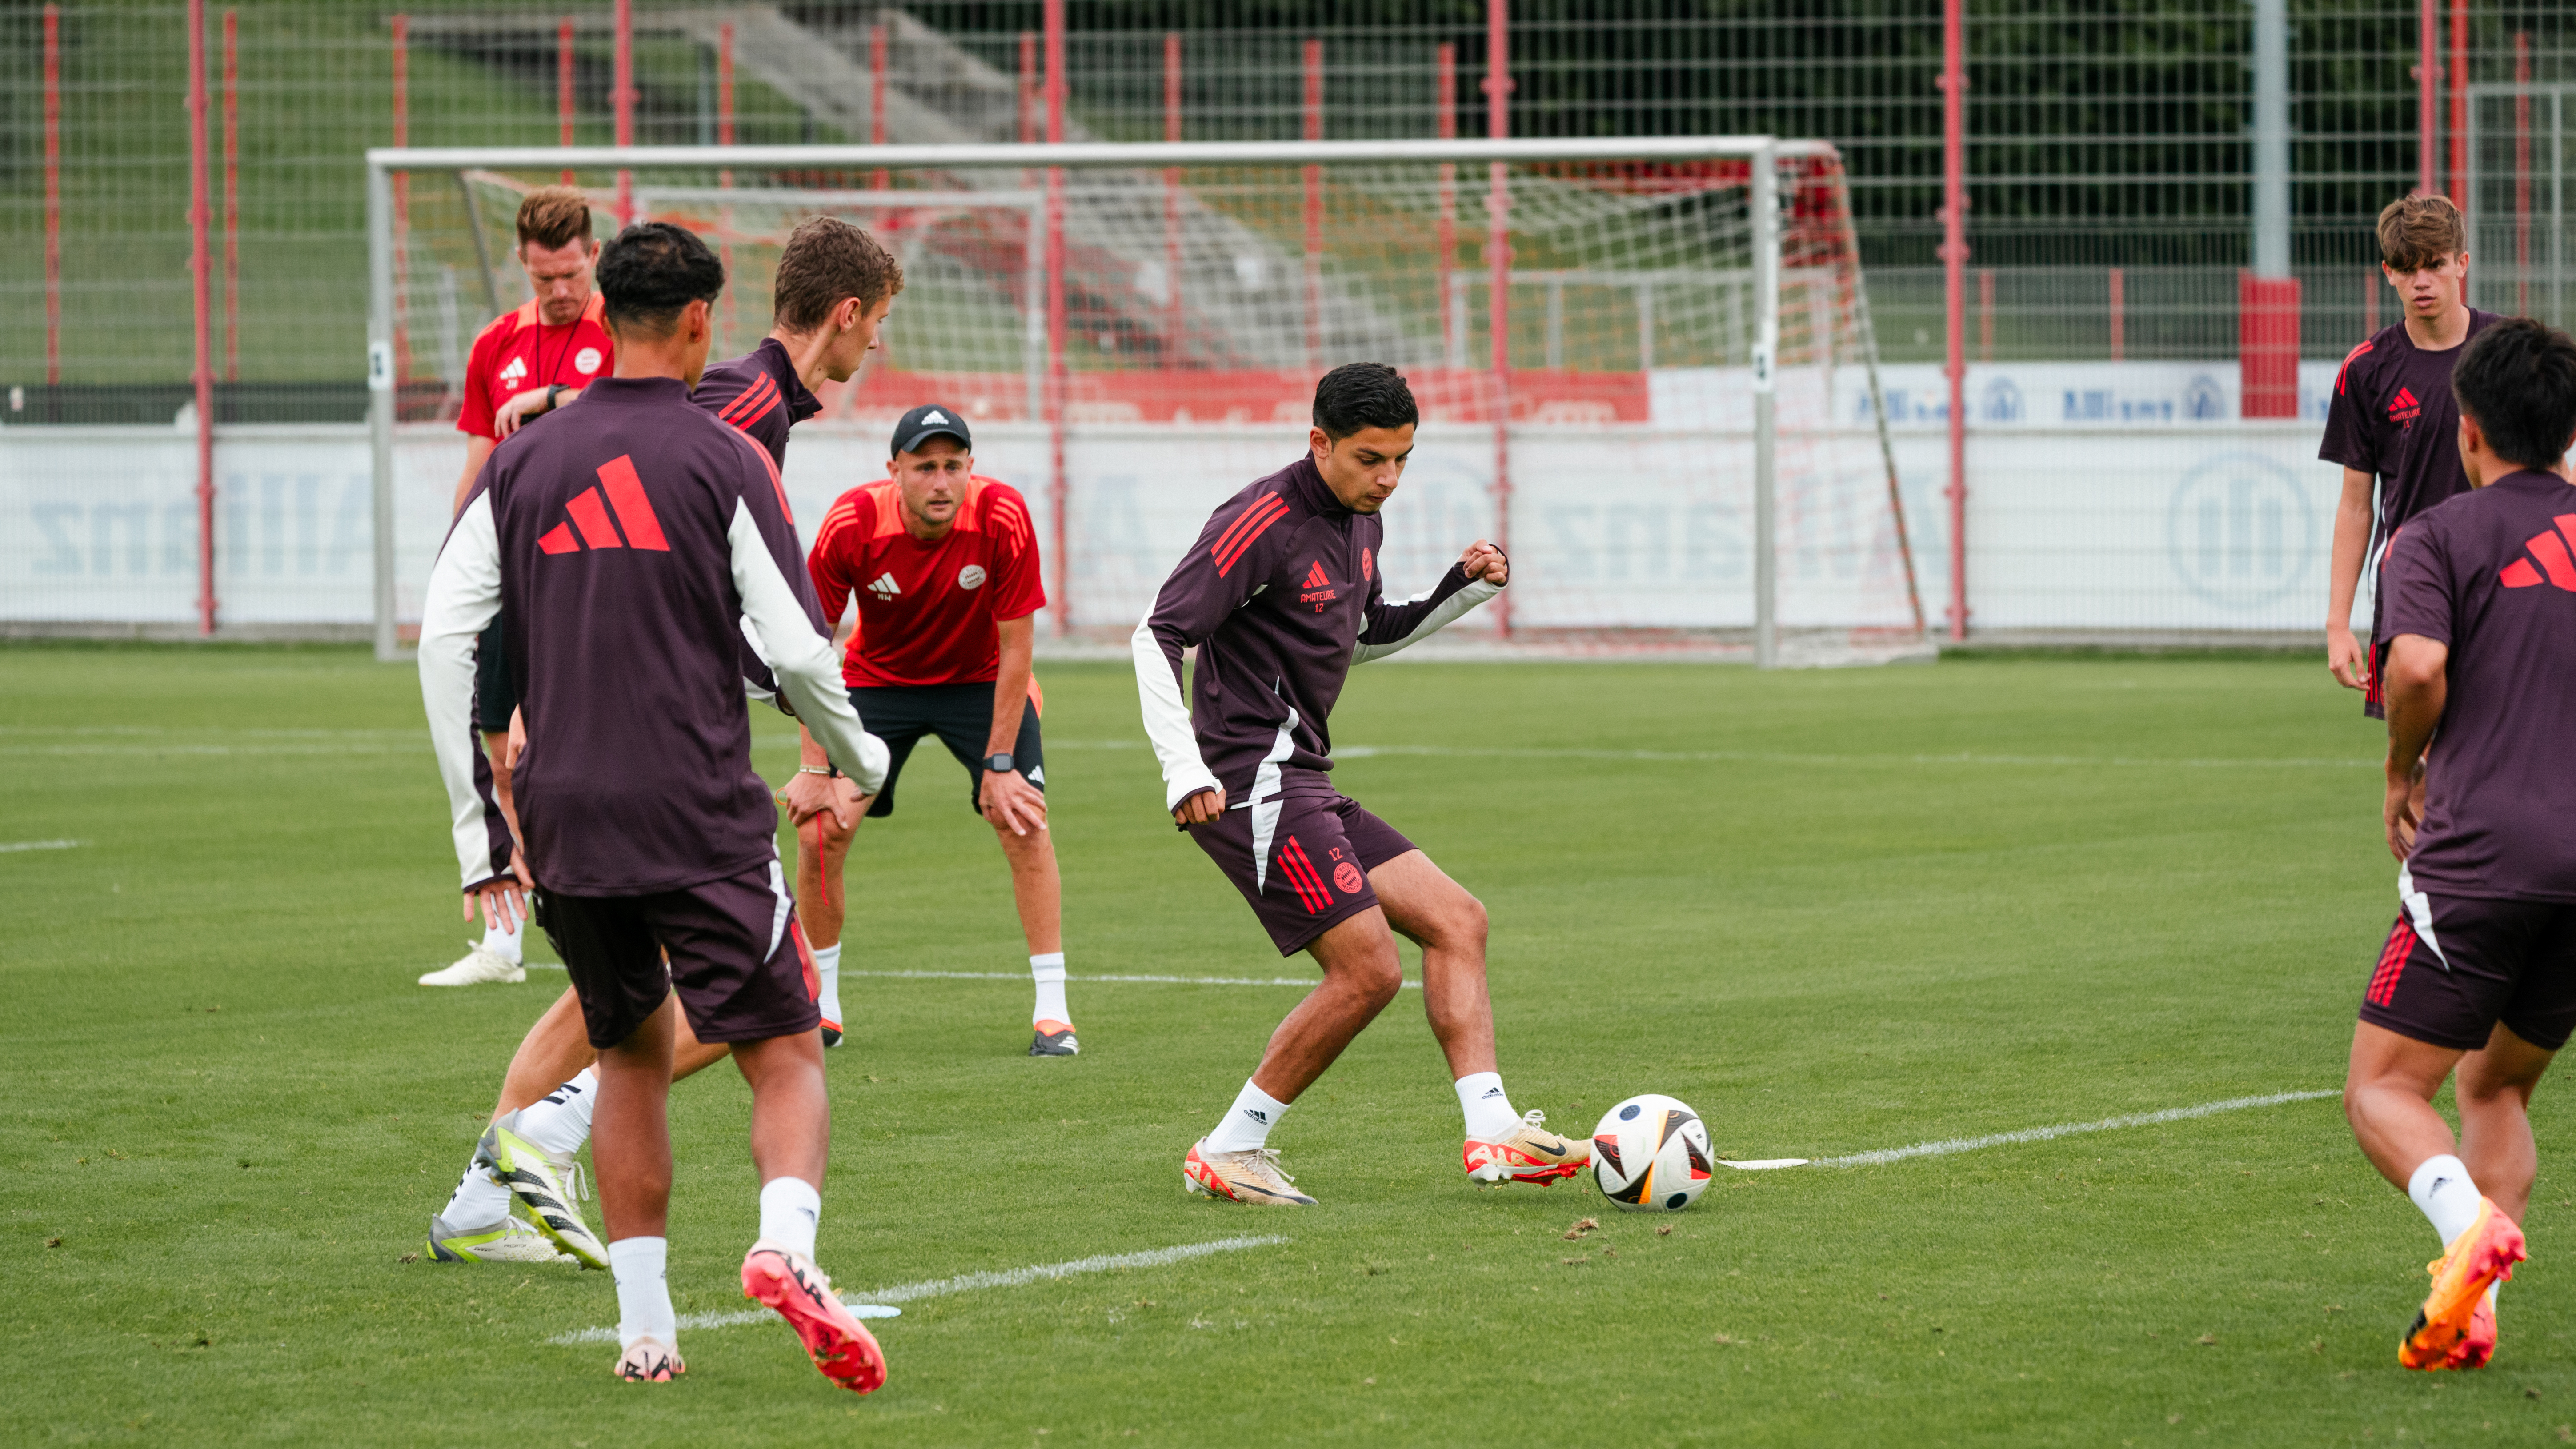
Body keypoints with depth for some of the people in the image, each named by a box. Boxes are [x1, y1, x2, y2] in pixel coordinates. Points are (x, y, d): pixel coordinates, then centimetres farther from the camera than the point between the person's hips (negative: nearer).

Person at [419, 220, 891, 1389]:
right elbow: (793, 644, -7)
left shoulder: (523, 466, 7)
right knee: (786, 1054, 1)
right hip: (702, 822, -4)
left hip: (564, 821, 4)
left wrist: (478, 829, 6)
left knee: (632, 1052, 19)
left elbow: (443, 635, 2)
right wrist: (861, 760, 12)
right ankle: (785, 1244, -28)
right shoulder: (724, 461, -3)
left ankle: (646, 1326, 14)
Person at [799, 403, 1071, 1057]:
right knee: (818, 830, -10)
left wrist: (999, 764, -20)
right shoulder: (852, 525, -27)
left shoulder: (1003, 518, -29)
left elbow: (1015, 649, -20)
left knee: (1023, 821, -18)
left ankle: (1052, 1012, -9)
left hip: (981, 681, -1)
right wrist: (817, 769, -20)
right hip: (877, 678, 1)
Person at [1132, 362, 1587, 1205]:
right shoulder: (1263, 524, -14)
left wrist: (1462, 591, 16)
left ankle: (1492, 1135, -2)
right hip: (1251, 780, -10)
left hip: (1305, 787, 10)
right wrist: (1183, 769, -26)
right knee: (1367, 970, -14)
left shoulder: (1359, 521, 14)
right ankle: (1228, 1153, -6)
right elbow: (1159, 636, -17)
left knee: (1454, 921, 5)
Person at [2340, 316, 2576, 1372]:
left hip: (2482, 853, -5)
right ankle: (2473, 1311, 2)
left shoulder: (2439, 538, 3)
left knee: (2382, 1089, 1)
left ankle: (2468, 1223, -28)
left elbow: (2418, 663, -15)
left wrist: (2404, 771, 4)